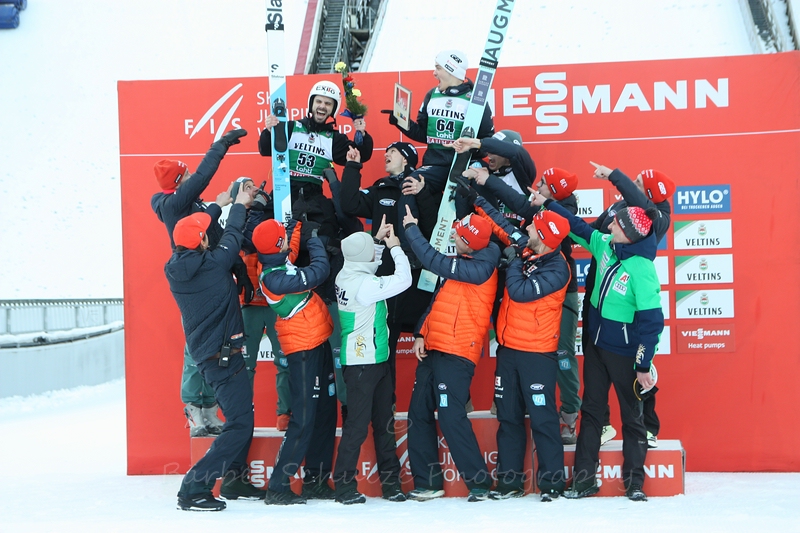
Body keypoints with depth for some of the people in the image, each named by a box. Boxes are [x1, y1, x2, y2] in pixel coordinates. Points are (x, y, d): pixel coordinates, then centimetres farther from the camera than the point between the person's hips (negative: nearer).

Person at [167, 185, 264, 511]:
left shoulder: (175, 269, 1)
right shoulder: (213, 264, -19)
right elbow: (231, 238, -1)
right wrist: (240, 206, 16)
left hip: (207, 355, 9)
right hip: (224, 355, -9)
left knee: (240, 418, 22)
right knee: (239, 424, -8)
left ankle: (235, 481, 30)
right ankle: (194, 489, -13)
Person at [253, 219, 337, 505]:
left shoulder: (278, 262, 1)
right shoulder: (274, 278, -25)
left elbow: (293, 247, 23)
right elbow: (318, 272, -20)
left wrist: (299, 224, 10)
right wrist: (314, 238, -7)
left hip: (318, 344, 10)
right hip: (304, 350, -10)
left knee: (326, 413, 15)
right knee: (304, 419, -9)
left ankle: (315, 480, 24)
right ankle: (278, 487, -3)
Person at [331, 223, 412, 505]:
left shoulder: (346, 275, 3)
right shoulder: (363, 284, -23)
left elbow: (366, 260, 26)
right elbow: (403, 280, -23)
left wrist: (379, 241, 15)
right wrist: (395, 247, -10)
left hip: (375, 361, 9)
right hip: (363, 363, -9)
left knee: (384, 422, 13)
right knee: (358, 424, -3)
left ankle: (390, 482, 20)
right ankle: (344, 487, 4)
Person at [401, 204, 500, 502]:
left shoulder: (480, 268, -15)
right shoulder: (459, 265, 15)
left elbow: (433, 261, -22)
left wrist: (411, 228, -11)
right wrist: (421, 334, 8)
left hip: (456, 355, -10)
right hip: (433, 350, 10)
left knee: (451, 419, -13)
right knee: (418, 415, 10)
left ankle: (479, 483, -4)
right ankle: (428, 483, 18)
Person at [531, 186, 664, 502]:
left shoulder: (642, 269, -25)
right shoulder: (606, 246, -5)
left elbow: (651, 320, -24)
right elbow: (579, 228, 13)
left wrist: (644, 366, -21)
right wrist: (547, 204, 14)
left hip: (624, 353, -8)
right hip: (596, 343, 8)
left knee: (632, 415, 6)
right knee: (591, 410, 12)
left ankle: (634, 482, 16)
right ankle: (584, 479, 19)